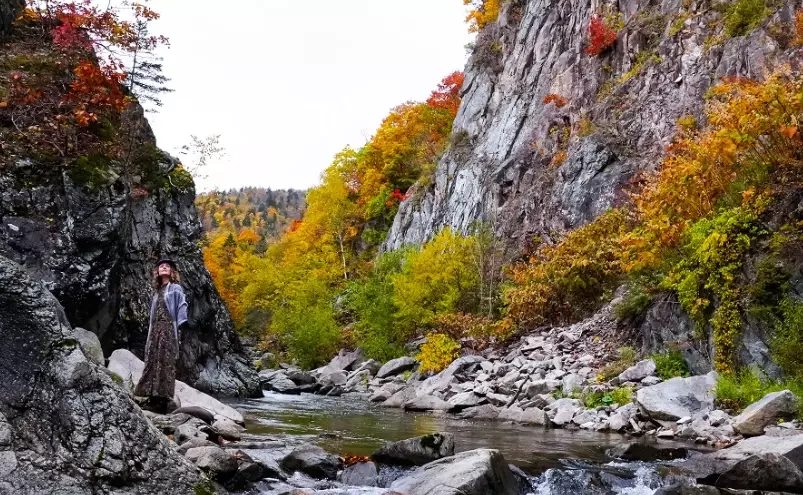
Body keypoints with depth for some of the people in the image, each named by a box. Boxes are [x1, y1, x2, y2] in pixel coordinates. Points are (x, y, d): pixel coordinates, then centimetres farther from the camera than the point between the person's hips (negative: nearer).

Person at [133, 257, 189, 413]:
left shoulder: (175, 288, 6)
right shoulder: (158, 292, 25)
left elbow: (182, 307, -5)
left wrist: (180, 329, -17)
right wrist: (150, 332, 13)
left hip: (168, 329, -7)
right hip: (155, 330, 7)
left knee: (165, 363, -12)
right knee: (153, 362, -2)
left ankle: (163, 401, -17)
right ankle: (153, 398, -3)